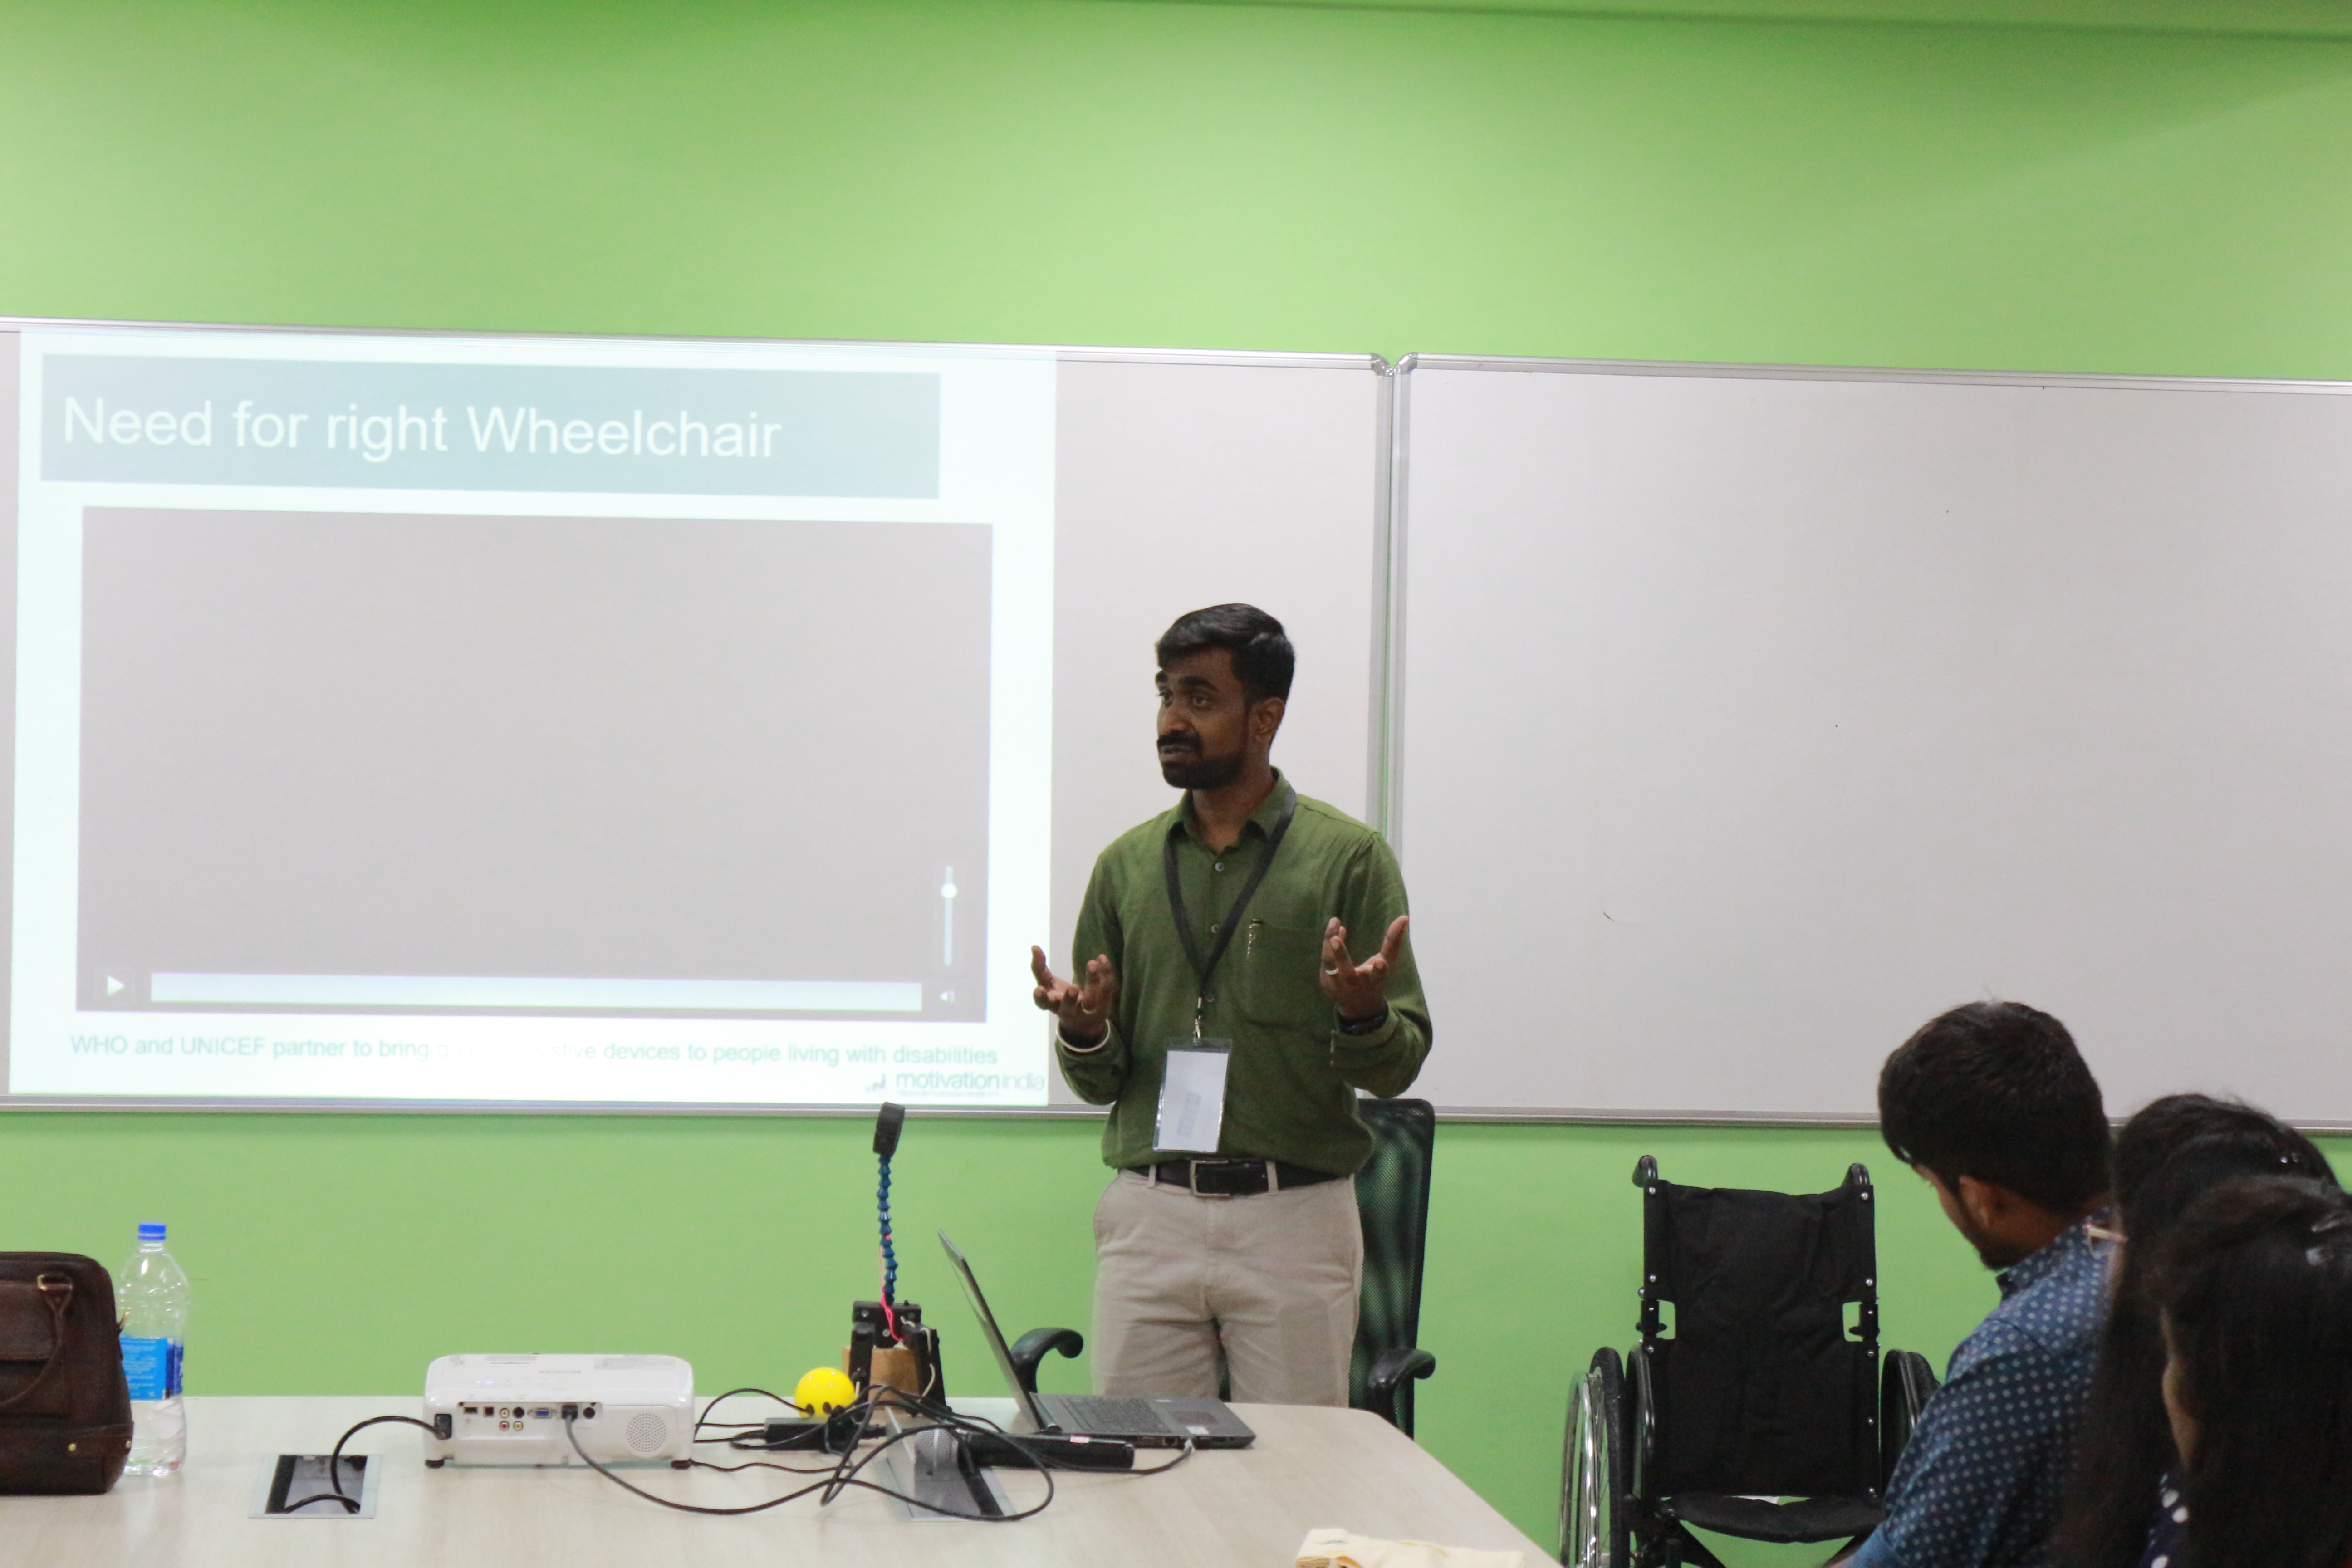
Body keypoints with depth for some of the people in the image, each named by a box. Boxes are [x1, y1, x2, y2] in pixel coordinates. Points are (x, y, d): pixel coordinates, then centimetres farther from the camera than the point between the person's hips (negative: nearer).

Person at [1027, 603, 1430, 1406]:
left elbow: (1398, 1067, -1)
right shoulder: (1128, 865, 11)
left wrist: (1363, 1015, -22)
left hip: (1295, 1219, -3)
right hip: (1149, 1215, 3)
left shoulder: (1347, 856, 1)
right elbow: (1101, 1082, 13)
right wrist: (1083, 1033, -9)